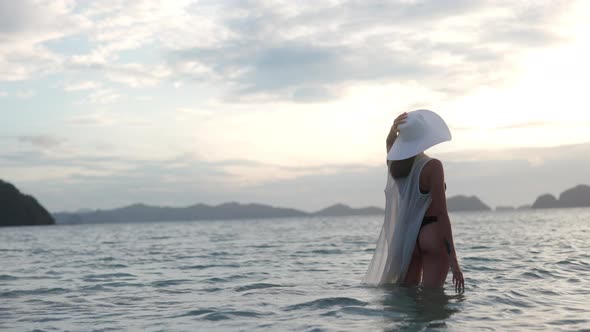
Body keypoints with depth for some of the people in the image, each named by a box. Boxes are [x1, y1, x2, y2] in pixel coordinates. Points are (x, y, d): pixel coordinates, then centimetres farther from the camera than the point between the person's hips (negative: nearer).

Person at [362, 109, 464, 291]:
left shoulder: (395, 165, 5)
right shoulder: (432, 166, -13)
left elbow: (390, 143, 30)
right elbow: (441, 214, -16)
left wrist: (393, 129, 5)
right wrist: (453, 259, -15)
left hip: (407, 238, 6)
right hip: (433, 236, -6)